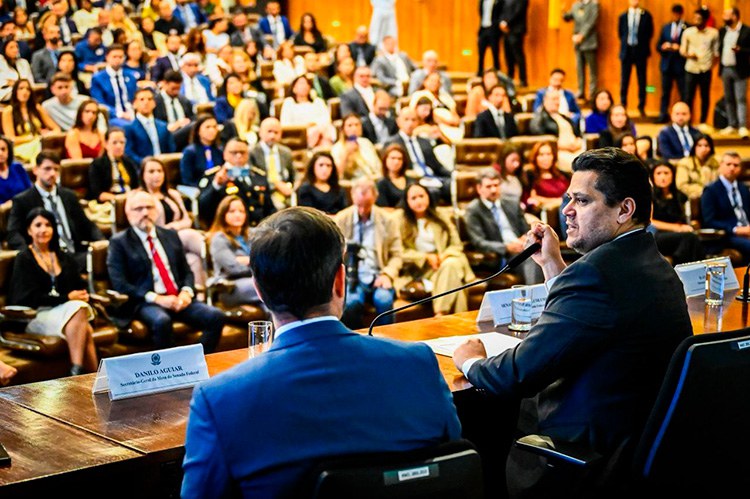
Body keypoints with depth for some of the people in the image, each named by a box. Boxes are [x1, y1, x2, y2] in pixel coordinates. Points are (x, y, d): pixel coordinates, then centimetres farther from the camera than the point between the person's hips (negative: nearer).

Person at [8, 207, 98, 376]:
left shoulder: (64, 258, 21)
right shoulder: (24, 259, 2)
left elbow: (80, 287, 17)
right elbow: (30, 298, -8)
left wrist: (82, 296, -9)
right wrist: (67, 297, -12)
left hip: (66, 310, 5)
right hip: (36, 315, -5)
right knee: (78, 310, -34)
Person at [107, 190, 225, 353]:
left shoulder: (170, 235, 20)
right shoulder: (119, 242, 5)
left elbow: (186, 271, 22)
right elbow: (119, 284, -5)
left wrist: (186, 292, -2)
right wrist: (155, 298, -15)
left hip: (179, 299, 5)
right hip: (144, 303, -5)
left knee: (216, 316, -20)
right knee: (162, 321, -38)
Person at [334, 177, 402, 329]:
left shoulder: (387, 220, 7)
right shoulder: (341, 219, 6)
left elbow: (396, 255, 10)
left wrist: (387, 275, -9)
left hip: (377, 277, 1)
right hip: (351, 277, -1)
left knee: (384, 300, -33)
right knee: (351, 303, -34)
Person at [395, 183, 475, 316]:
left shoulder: (441, 219, 16)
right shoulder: (400, 221, 4)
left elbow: (457, 245, 13)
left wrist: (445, 255, -10)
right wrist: (426, 257, -12)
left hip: (444, 262, 4)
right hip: (417, 269, -4)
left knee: (452, 264, -35)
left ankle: (440, 313, -40)